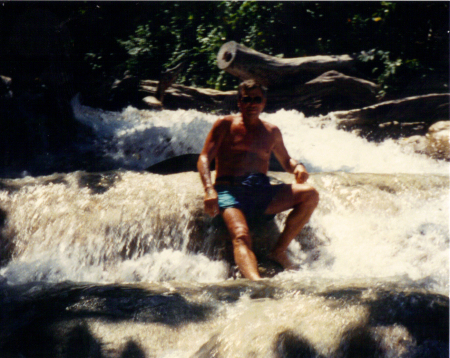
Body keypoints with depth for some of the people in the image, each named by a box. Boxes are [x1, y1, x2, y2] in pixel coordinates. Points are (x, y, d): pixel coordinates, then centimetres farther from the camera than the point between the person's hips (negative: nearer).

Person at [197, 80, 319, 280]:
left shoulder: (272, 132, 22)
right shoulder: (225, 125, 9)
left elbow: (285, 161, 33)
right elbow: (204, 158, 1)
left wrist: (297, 167, 6)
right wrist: (209, 189, -18)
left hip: (262, 191, 5)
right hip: (230, 190, -4)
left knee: (310, 195, -18)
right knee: (241, 236, -33)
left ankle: (279, 251, -14)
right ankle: (255, 281, -59)